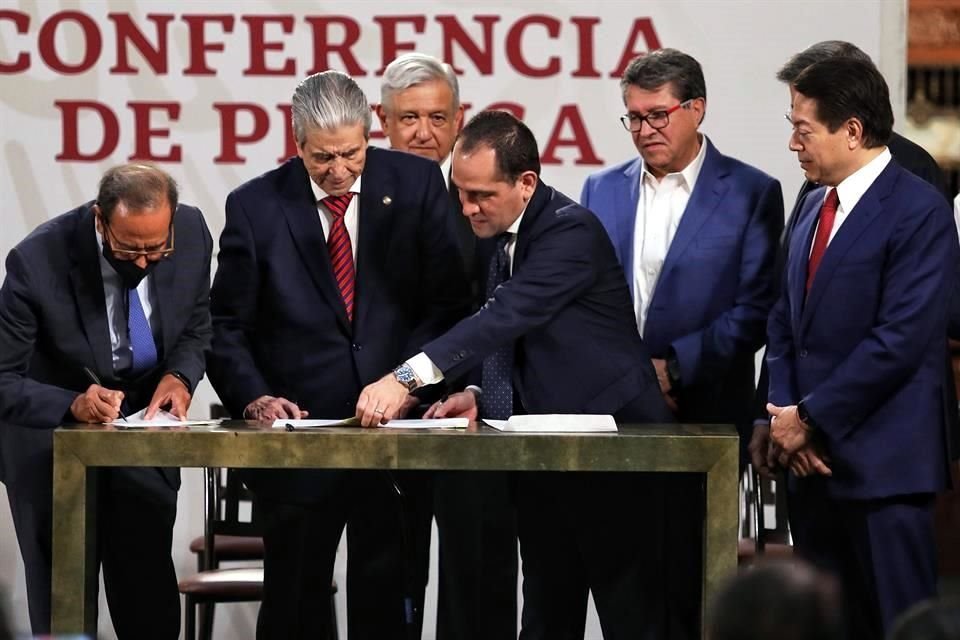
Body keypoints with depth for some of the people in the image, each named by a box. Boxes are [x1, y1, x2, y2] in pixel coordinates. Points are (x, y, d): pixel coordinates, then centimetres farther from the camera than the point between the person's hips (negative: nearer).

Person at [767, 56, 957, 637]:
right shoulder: (816, 208, 16)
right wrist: (785, 413, 0)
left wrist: (810, 418, -13)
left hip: (880, 462, -8)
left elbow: (900, 340, -17)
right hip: (812, 458, 8)